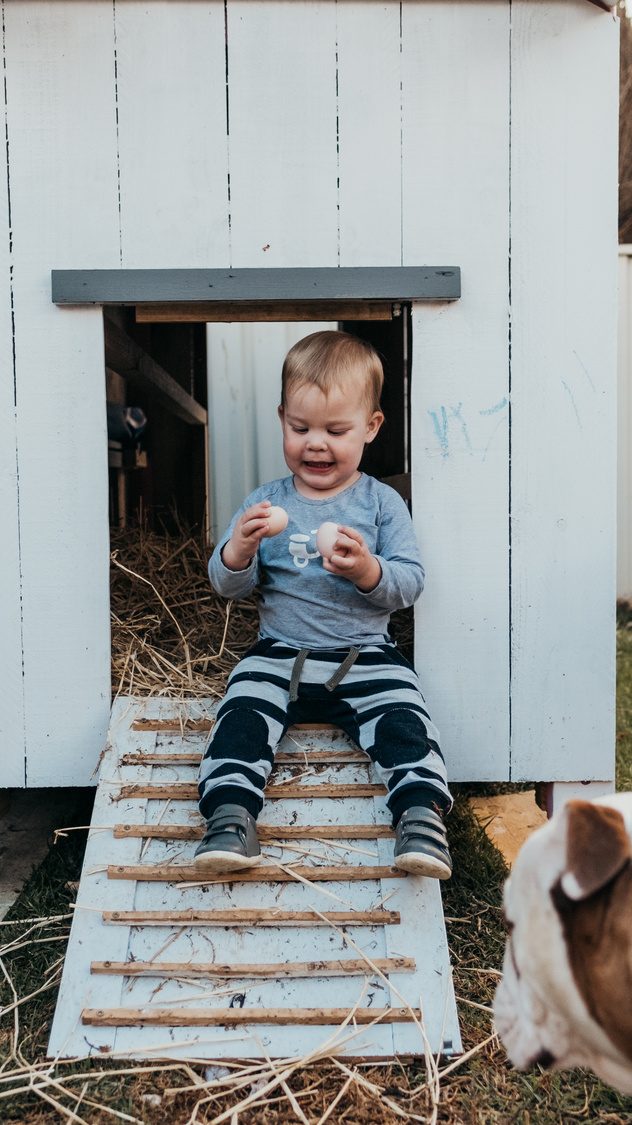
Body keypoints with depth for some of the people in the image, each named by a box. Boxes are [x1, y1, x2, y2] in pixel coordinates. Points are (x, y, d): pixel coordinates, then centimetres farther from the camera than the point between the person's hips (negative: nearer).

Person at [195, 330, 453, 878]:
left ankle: (422, 812, -21)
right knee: (242, 715, -21)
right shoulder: (266, 502, 6)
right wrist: (238, 550, -20)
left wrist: (368, 571, -25)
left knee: (404, 721, -23)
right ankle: (230, 814, -22)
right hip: (279, 654, 1)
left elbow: (410, 584, -3)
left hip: (366, 657, -1)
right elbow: (229, 585, 3)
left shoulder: (382, 502, 3)